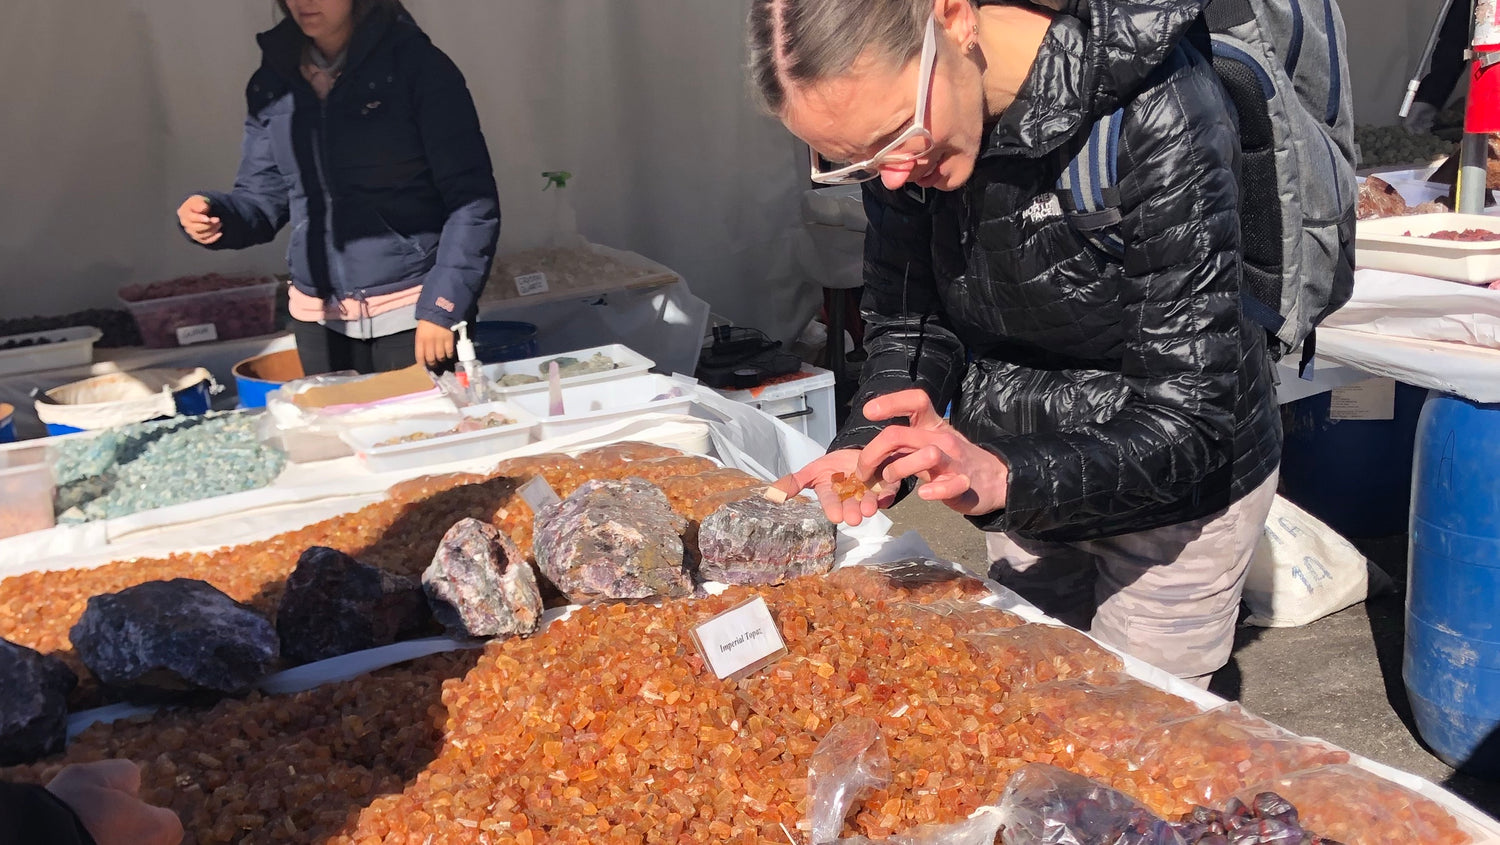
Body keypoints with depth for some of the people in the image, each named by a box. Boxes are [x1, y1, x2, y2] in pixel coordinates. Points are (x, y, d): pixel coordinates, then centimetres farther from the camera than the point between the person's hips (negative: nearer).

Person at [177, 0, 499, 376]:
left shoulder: (416, 63, -8)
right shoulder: (272, 84, 7)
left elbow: (472, 199, -12)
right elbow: (262, 197, 11)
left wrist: (442, 306, -17)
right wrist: (217, 215, -11)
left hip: (415, 313, -4)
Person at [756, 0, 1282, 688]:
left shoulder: (1156, 111, -31)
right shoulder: (893, 124, -15)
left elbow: (1188, 423, -29)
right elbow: (907, 322, -4)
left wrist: (1005, 477, -43)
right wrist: (866, 451, -23)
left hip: (1178, 480, -4)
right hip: (1020, 475, 5)